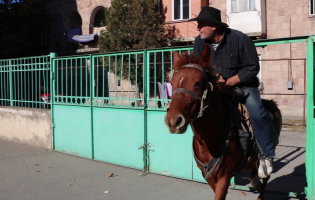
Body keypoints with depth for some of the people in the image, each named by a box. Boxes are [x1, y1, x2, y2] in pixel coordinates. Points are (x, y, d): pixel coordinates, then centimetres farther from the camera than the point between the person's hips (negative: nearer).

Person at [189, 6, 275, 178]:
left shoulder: (240, 39, -18)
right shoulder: (200, 41, -5)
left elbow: (252, 68, -16)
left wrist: (229, 82, -24)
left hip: (241, 84, -4)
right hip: (214, 87, 5)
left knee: (257, 114, -27)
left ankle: (266, 155, -8)